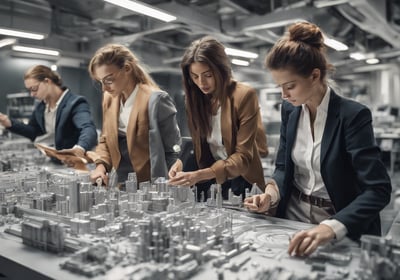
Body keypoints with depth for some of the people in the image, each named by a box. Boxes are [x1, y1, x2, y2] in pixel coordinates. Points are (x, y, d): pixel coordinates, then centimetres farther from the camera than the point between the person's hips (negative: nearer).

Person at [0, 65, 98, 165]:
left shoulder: (75, 103, -14)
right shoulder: (41, 105, 11)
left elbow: (88, 129, -33)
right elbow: (33, 131, 24)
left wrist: (80, 148, -57)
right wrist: (9, 123, 6)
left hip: (67, 163, -7)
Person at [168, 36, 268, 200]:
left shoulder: (244, 95, -16)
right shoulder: (195, 97, 1)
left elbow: (243, 156, -16)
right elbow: (199, 145, 7)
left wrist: (199, 175, -27)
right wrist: (181, 162, -14)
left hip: (241, 181, -3)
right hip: (209, 181, 4)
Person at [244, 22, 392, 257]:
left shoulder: (353, 115, -16)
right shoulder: (290, 110, -1)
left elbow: (378, 190, -22)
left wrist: (330, 228, -36)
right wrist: (271, 193, -13)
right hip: (293, 219, 3)